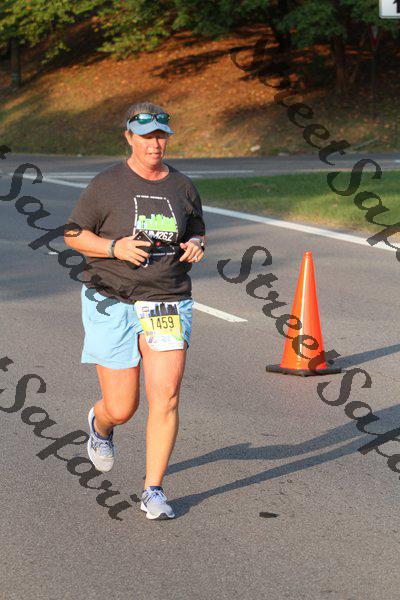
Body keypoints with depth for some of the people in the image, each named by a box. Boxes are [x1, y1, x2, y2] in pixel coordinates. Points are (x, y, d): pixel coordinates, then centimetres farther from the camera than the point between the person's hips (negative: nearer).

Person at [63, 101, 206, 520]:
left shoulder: (182, 187, 7)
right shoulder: (107, 185, -4)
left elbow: (197, 232, 22)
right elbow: (73, 235, 1)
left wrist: (196, 245, -2)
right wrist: (115, 248, -16)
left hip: (168, 304, 2)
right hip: (113, 304, -2)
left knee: (166, 398, -11)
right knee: (121, 409, 3)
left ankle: (153, 490, 2)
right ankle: (100, 425, 43)